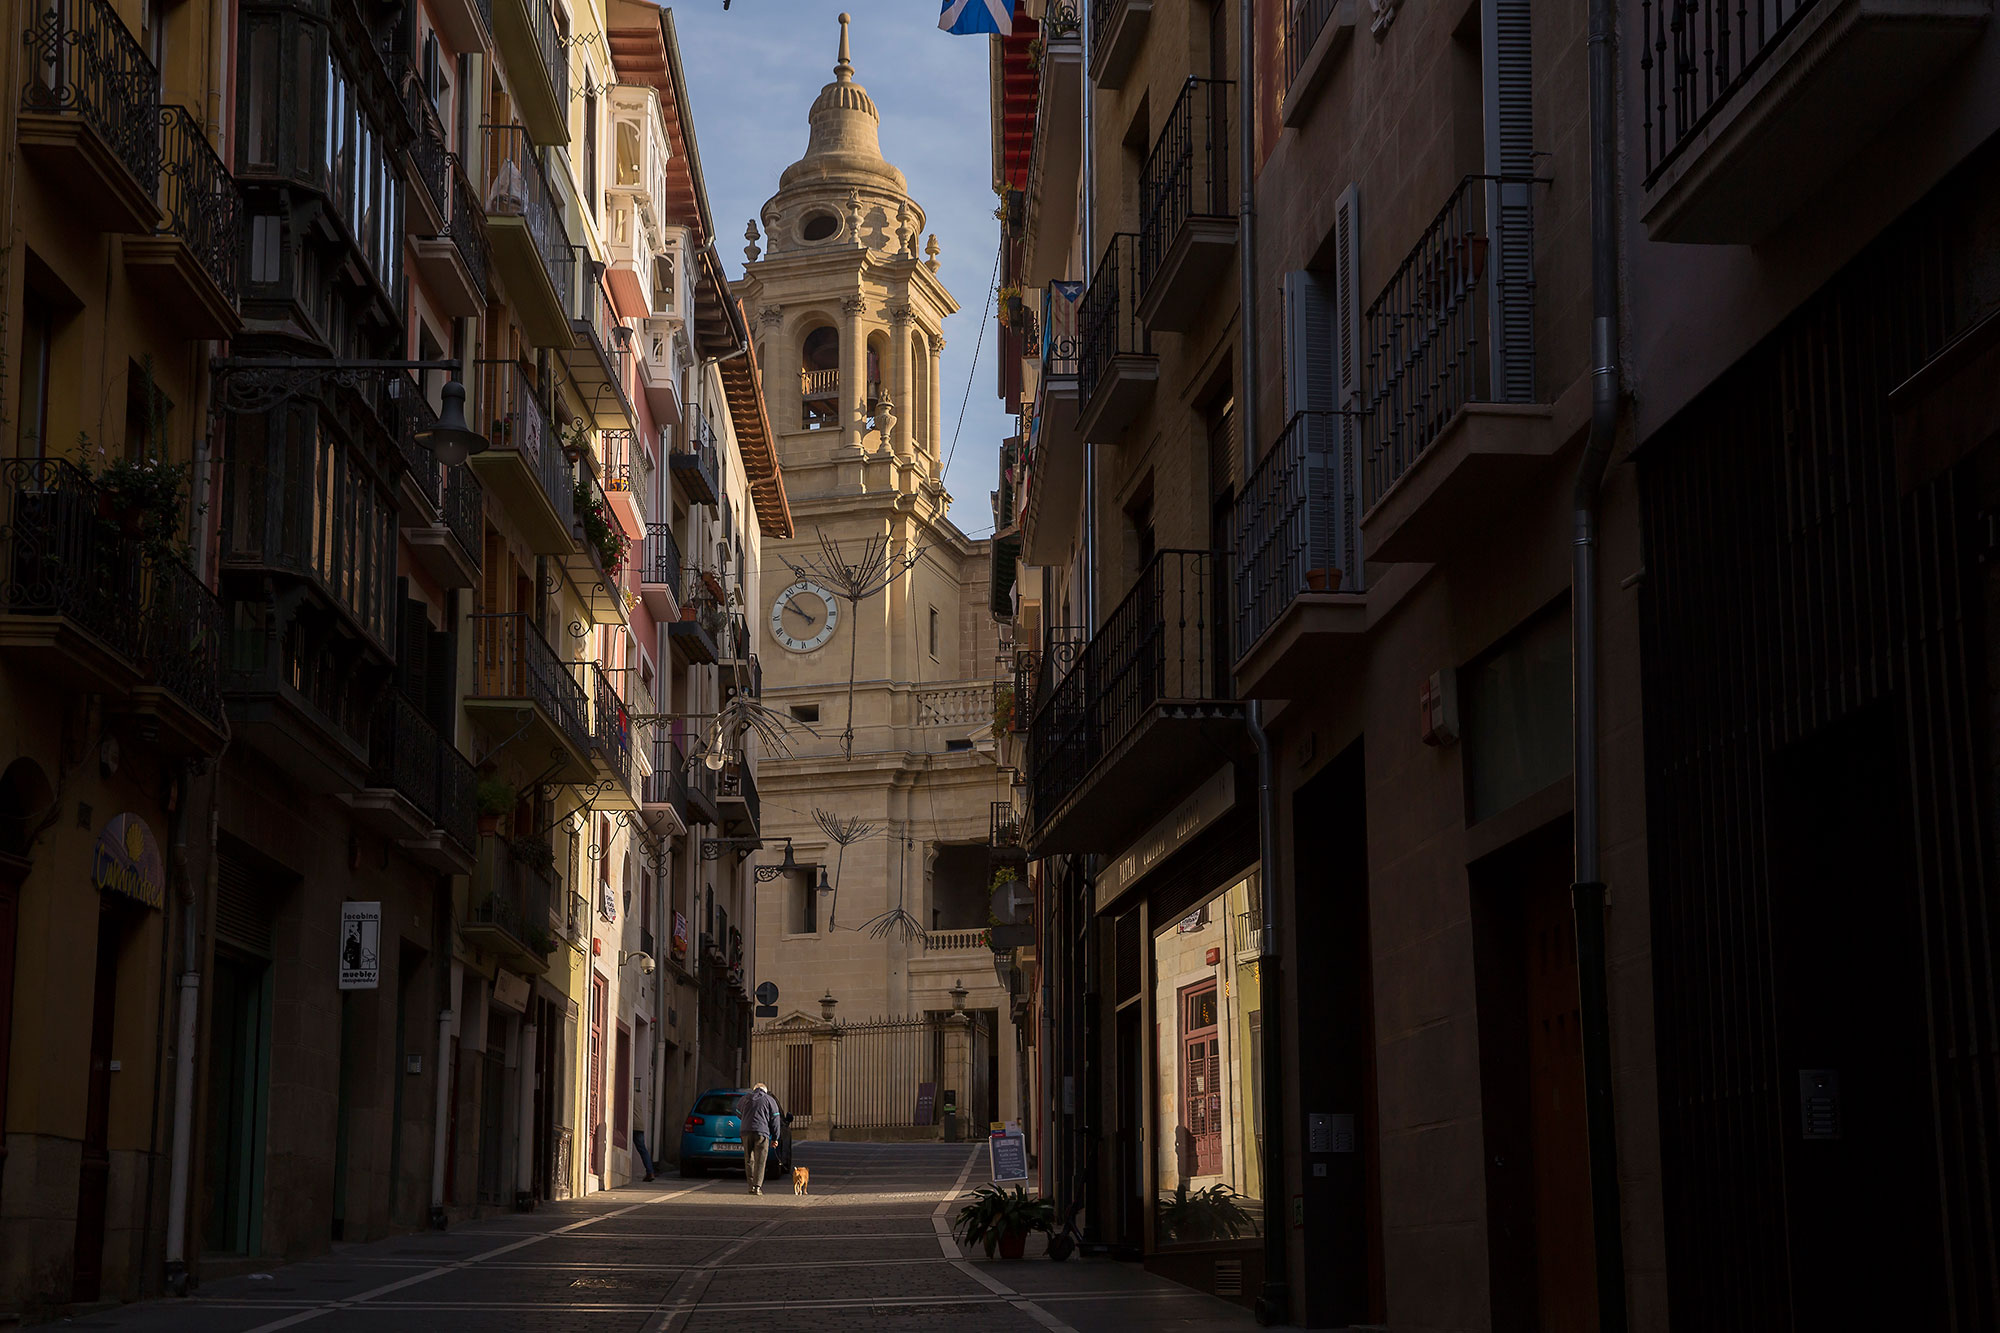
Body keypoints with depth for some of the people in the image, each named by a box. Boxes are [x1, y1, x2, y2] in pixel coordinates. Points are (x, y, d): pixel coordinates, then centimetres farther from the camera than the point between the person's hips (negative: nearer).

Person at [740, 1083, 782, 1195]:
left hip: (746, 1131, 3)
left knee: (749, 1160, 11)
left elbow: (738, 1114, 26)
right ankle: (757, 1187, -10)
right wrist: (775, 1138, 10)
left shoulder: (745, 1098, 15)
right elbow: (775, 1120, 5)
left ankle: (751, 1186, 9)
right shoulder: (770, 1100, 7)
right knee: (760, 1161, -2)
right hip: (762, 1133, -3)